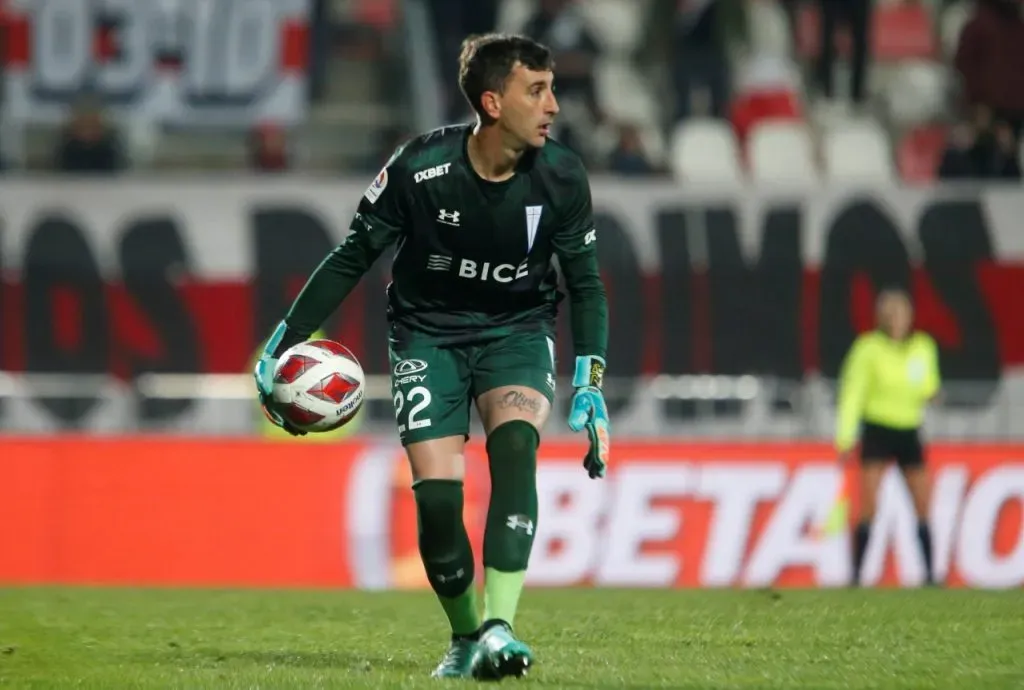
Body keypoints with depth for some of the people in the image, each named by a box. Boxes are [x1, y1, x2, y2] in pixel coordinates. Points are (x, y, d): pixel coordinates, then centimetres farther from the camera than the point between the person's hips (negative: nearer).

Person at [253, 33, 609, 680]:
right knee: (436, 497, -14)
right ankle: (466, 638, 11)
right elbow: (353, 258, -7)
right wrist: (284, 344, -8)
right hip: (428, 334, -1)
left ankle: (500, 628, -33)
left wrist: (591, 383, -10)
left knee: (514, 442, -29)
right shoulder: (419, 170, -21)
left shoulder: (561, 177, -14)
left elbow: (586, 284, 0)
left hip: (518, 331, 1)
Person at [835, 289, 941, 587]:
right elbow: (852, 392, -9)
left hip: (909, 432, 4)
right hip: (877, 431, -4)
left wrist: (927, 390, -7)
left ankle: (930, 573, 12)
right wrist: (845, 437, -15)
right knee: (868, 509, -12)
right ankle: (856, 576, -8)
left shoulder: (923, 347, 5)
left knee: (923, 507, 3)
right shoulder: (868, 348, -8)